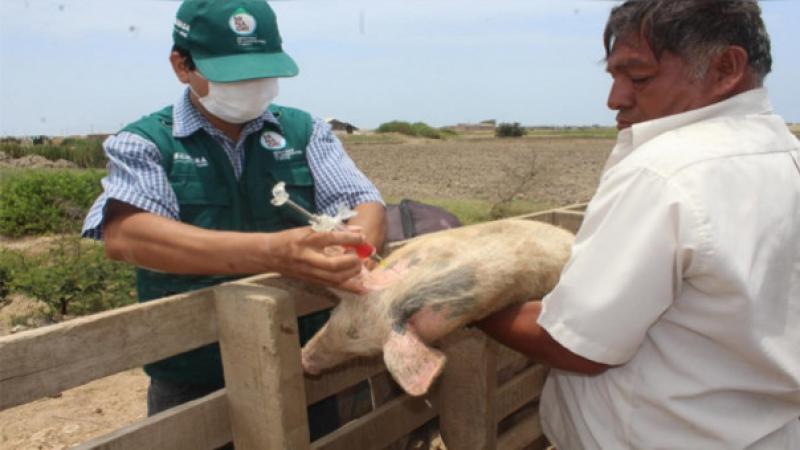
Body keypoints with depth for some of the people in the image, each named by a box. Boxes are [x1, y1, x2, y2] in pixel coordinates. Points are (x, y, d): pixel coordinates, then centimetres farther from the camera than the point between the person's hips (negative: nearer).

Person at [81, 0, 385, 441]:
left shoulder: (305, 131, 2)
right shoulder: (143, 143, -6)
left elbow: (365, 203, -5)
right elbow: (124, 235, -23)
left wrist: (353, 251, -30)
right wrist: (271, 252, -38)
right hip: (193, 385, -2)